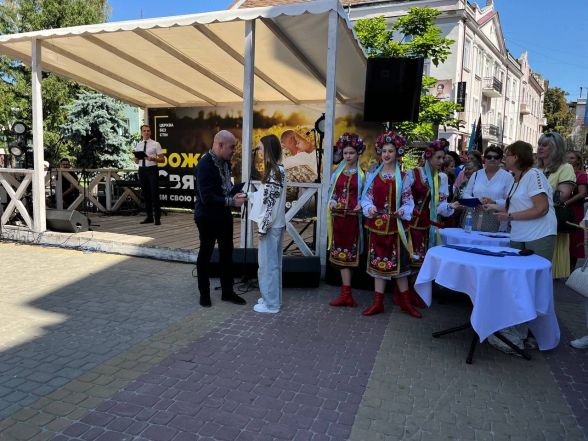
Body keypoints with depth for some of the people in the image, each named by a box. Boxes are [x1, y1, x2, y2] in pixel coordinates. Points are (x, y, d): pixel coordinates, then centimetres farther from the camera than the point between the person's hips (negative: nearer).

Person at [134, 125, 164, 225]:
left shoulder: (155, 144, 0)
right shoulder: (138, 145, 12)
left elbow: (162, 159, -3)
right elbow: (136, 161, 14)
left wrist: (153, 158, -20)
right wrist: (137, 158, -8)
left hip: (152, 169, -4)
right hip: (142, 170, 5)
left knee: (154, 194, -5)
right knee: (145, 194, 9)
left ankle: (157, 218, 1)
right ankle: (149, 217, 18)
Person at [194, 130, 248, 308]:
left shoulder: (225, 161, 2)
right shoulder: (205, 165, -22)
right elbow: (207, 197, -27)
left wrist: (236, 193, -4)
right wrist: (232, 201, -25)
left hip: (224, 215, 8)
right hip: (207, 217, -8)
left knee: (227, 254, 14)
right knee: (205, 255, 9)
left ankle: (227, 292, 27)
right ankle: (204, 293, 25)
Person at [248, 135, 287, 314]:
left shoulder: (274, 171, -18)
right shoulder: (277, 170, 12)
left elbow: (272, 202, -21)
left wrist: (263, 226, -18)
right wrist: (249, 195, 22)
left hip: (270, 225, -10)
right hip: (275, 224, 10)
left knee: (267, 263, -1)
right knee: (273, 262, 16)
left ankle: (271, 303, 10)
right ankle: (273, 298, 27)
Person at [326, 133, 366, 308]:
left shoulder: (363, 174, 1)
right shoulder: (337, 173, 13)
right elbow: (331, 192, 17)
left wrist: (361, 205, -19)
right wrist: (332, 202, -3)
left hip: (353, 217, -4)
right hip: (338, 217, 4)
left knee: (350, 252, 0)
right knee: (341, 253, 5)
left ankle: (346, 294, 9)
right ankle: (346, 294, 11)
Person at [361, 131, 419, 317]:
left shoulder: (403, 177, 2)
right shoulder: (372, 175, 6)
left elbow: (408, 201, 1)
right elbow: (366, 197, 4)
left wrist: (403, 211, -19)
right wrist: (369, 208, -16)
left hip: (395, 224, -2)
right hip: (376, 223, 2)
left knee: (399, 261, 3)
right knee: (377, 261, 7)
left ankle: (405, 301, 18)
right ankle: (378, 302, 16)